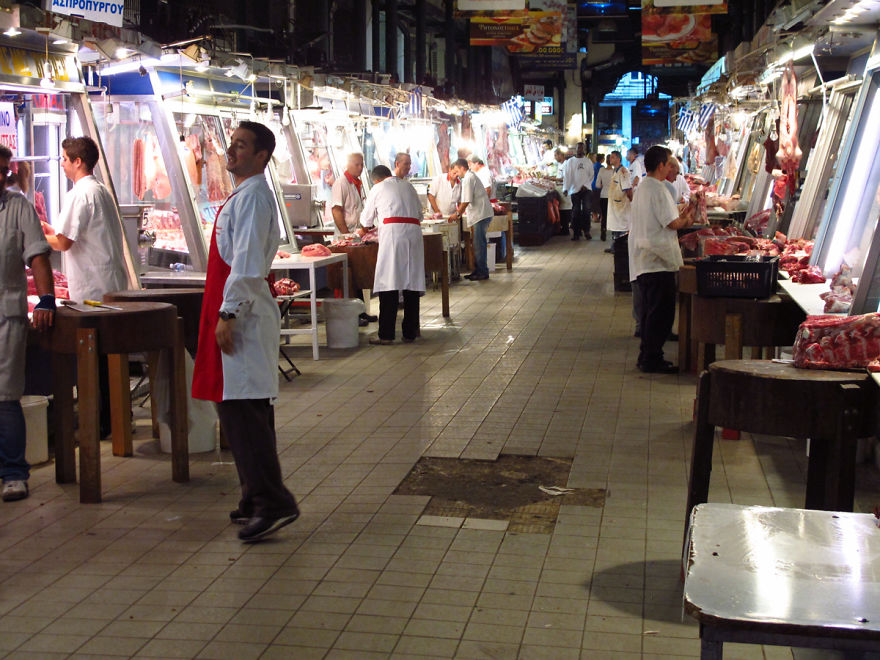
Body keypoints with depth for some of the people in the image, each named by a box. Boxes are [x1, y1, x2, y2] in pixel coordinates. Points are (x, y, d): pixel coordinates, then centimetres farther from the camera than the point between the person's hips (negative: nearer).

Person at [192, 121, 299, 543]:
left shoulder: (252, 196, -13)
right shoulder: (243, 194, 19)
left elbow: (247, 263, -21)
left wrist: (229, 313, -22)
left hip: (243, 316, -11)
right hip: (240, 313, 11)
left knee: (241, 410, -11)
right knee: (245, 411, 13)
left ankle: (272, 503, -10)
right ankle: (259, 498, 21)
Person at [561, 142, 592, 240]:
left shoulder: (588, 161, 9)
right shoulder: (570, 161, 6)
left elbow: (591, 175, 9)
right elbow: (567, 175, -2)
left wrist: (585, 185, -6)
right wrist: (565, 188, -13)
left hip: (585, 189, 0)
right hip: (574, 189, 0)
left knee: (586, 209, -9)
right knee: (575, 211, 1)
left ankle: (586, 230, -1)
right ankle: (576, 233, 6)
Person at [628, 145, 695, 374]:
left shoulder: (641, 187, 15)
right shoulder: (658, 189, -15)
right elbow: (672, 223, -17)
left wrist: (680, 217, 16)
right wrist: (686, 221, 3)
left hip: (643, 258, 10)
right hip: (658, 260, -10)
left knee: (649, 309, 14)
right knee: (661, 311, -4)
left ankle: (646, 356, 19)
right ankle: (652, 359, -2)